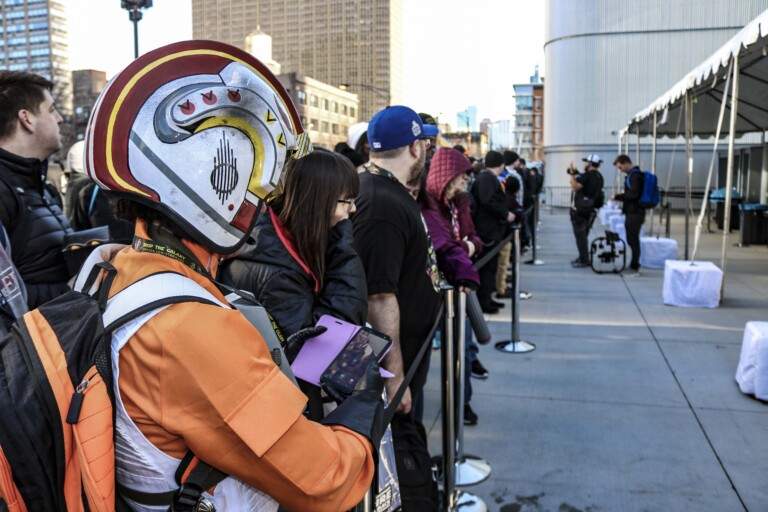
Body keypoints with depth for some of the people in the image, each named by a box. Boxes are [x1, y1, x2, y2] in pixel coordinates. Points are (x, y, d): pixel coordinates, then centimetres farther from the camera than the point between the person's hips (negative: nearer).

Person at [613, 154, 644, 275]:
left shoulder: (635, 175, -15)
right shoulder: (633, 174, 17)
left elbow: (633, 194, -24)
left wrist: (618, 197, -16)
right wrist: (624, 205, 17)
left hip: (634, 213, -10)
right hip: (632, 212, 10)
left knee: (633, 240, -7)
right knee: (632, 239, 15)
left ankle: (635, 267, -4)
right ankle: (634, 265, 24)